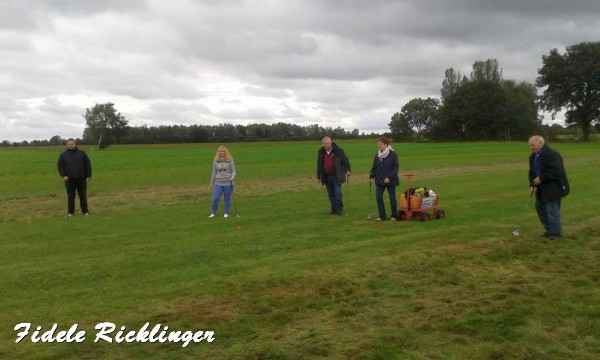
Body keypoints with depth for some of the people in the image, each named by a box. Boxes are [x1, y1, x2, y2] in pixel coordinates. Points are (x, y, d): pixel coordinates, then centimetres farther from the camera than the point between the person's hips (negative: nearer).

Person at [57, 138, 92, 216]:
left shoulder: (82, 153, 4)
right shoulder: (63, 155, 6)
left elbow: (88, 165, 5)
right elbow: (60, 166, 7)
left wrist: (88, 176, 0)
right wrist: (63, 175, -8)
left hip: (81, 179, 0)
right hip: (69, 180, 0)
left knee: (83, 195, 5)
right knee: (70, 196, 4)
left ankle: (85, 210, 14)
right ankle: (70, 211, 13)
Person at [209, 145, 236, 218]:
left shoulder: (230, 160, -2)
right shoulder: (215, 161, 5)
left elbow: (233, 171, 2)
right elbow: (214, 172, 13)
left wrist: (232, 177, -19)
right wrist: (212, 183, 16)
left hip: (228, 183, -2)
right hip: (218, 183, 2)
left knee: (227, 199, 6)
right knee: (215, 198, -5)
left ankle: (226, 213, 21)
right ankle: (213, 213, 11)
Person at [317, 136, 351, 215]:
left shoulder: (338, 150, -6)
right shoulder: (321, 152, 6)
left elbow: (345, 161, -4)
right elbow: (319, 165, 14)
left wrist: (347, 170, -16)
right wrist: (319, 176, 15)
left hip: (336, 176, -4)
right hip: (326, 177, 4)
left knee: (337, 193, -9)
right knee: (331, 194, 9)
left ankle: (339, 209, 0)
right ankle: (334, 209, 18)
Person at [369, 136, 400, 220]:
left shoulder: (393, 154, -11)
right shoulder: (377, 155, 6)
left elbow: (396, 167, -14)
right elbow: (374, 167, 12)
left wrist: (389, 177, -22)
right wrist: (371, 176, -3)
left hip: (390, 181, -5)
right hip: (379, 181, 5)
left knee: (392, 198, 6)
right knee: (378, 197, 1)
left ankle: (394, 216, 18)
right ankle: (382, 215, 12)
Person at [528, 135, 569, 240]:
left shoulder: (552, 154, -19)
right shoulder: (533, 156, 8)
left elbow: (556, 171, -26)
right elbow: (532, 172, 11)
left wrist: (541, 178, -26)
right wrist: (533, 184, -4)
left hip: (553, 187, -9)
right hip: (542, 188, 9)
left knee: (552, 210, -7)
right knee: (540, 207, 16)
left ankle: (556, 233, 7)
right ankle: (549, 229, 31)